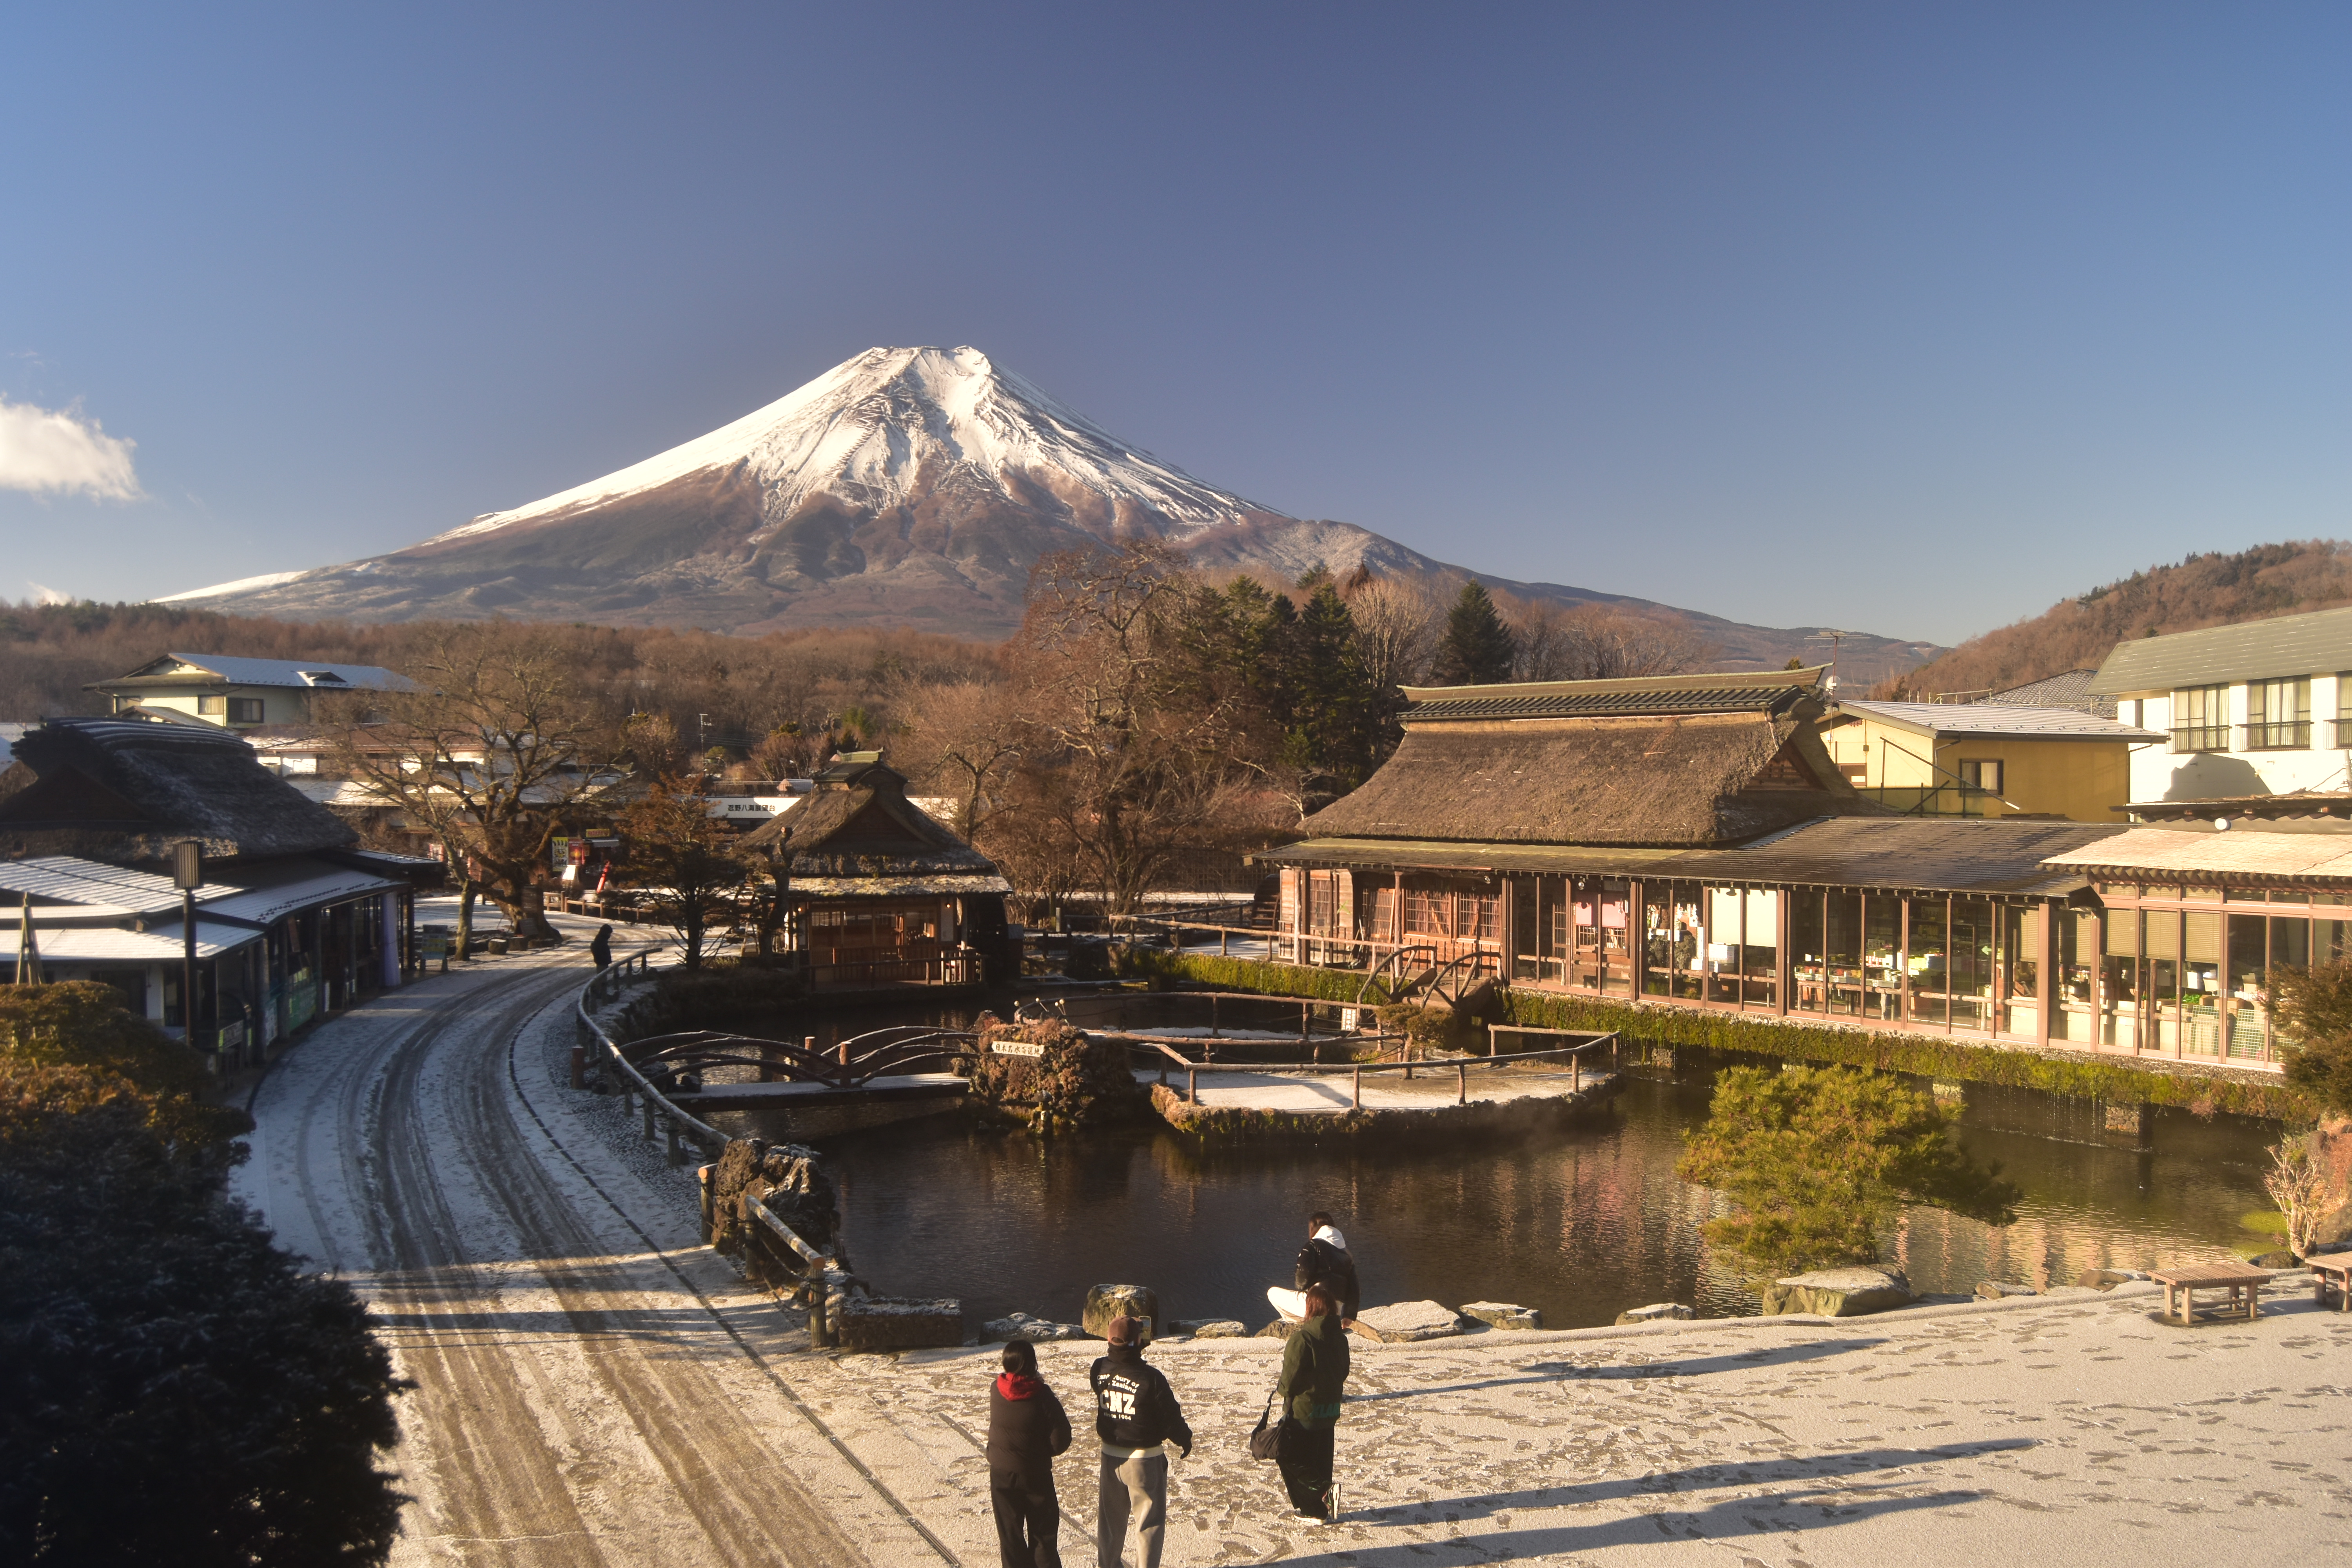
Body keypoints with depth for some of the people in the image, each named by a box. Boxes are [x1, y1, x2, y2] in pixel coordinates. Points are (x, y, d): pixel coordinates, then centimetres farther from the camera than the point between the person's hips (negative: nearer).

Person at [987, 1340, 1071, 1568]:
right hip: (1035, 1475, -3)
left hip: (1001, 1474, 3)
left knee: (1010, 1535, 14)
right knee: (1043, 1535, 11)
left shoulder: (995, 1391, -9)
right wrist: (1041, 1451, 0)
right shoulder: (1042, 1396, -19)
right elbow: (1060, 1442, -15)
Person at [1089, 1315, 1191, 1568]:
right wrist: (1185, 1440, 4)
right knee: (1149, 1520, 10)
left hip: (1110, 1455, 5)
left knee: (1111, 1518, 21)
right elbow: (1171, 1417, -14)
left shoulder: (1100, 1370, -11)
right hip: (1144, 1459, -5)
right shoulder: (1151, 1378, -24)